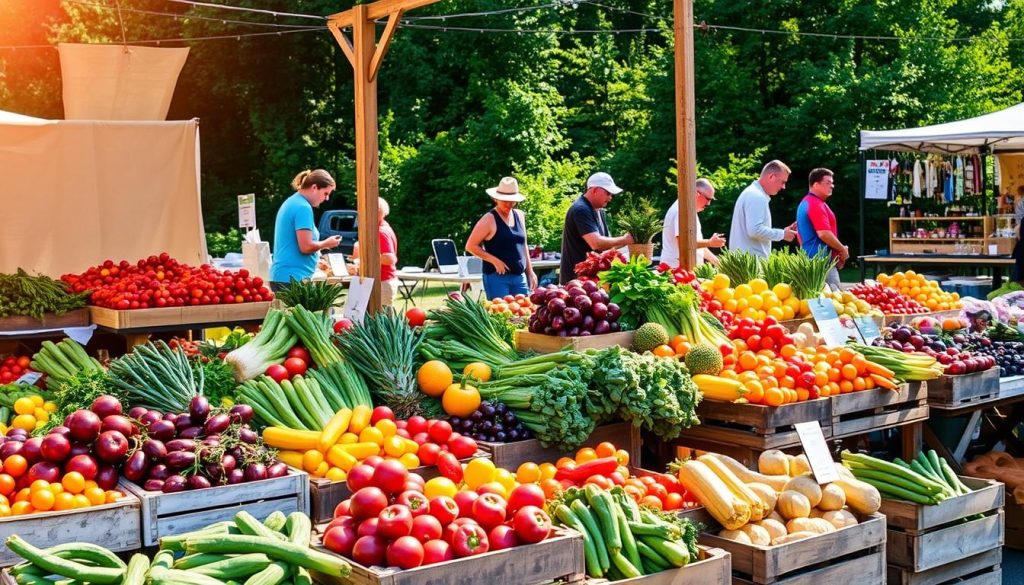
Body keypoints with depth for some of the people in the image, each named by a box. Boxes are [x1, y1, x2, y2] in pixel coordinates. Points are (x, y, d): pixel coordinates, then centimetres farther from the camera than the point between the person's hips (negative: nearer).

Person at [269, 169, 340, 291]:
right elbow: (306, 247, -18)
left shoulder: (291, 202, 17)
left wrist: (316, 261, 21)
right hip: (294, 278, -10)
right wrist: (327, 243, -2)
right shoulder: (303, 207, -13)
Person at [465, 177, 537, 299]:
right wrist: (494, 260, -15)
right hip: (497, 277, -6)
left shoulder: (520, 216, 13)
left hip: (520, 277, 6)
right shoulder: (489, 219, -6)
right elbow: (470, 246, -7)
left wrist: (530, 271, 18)